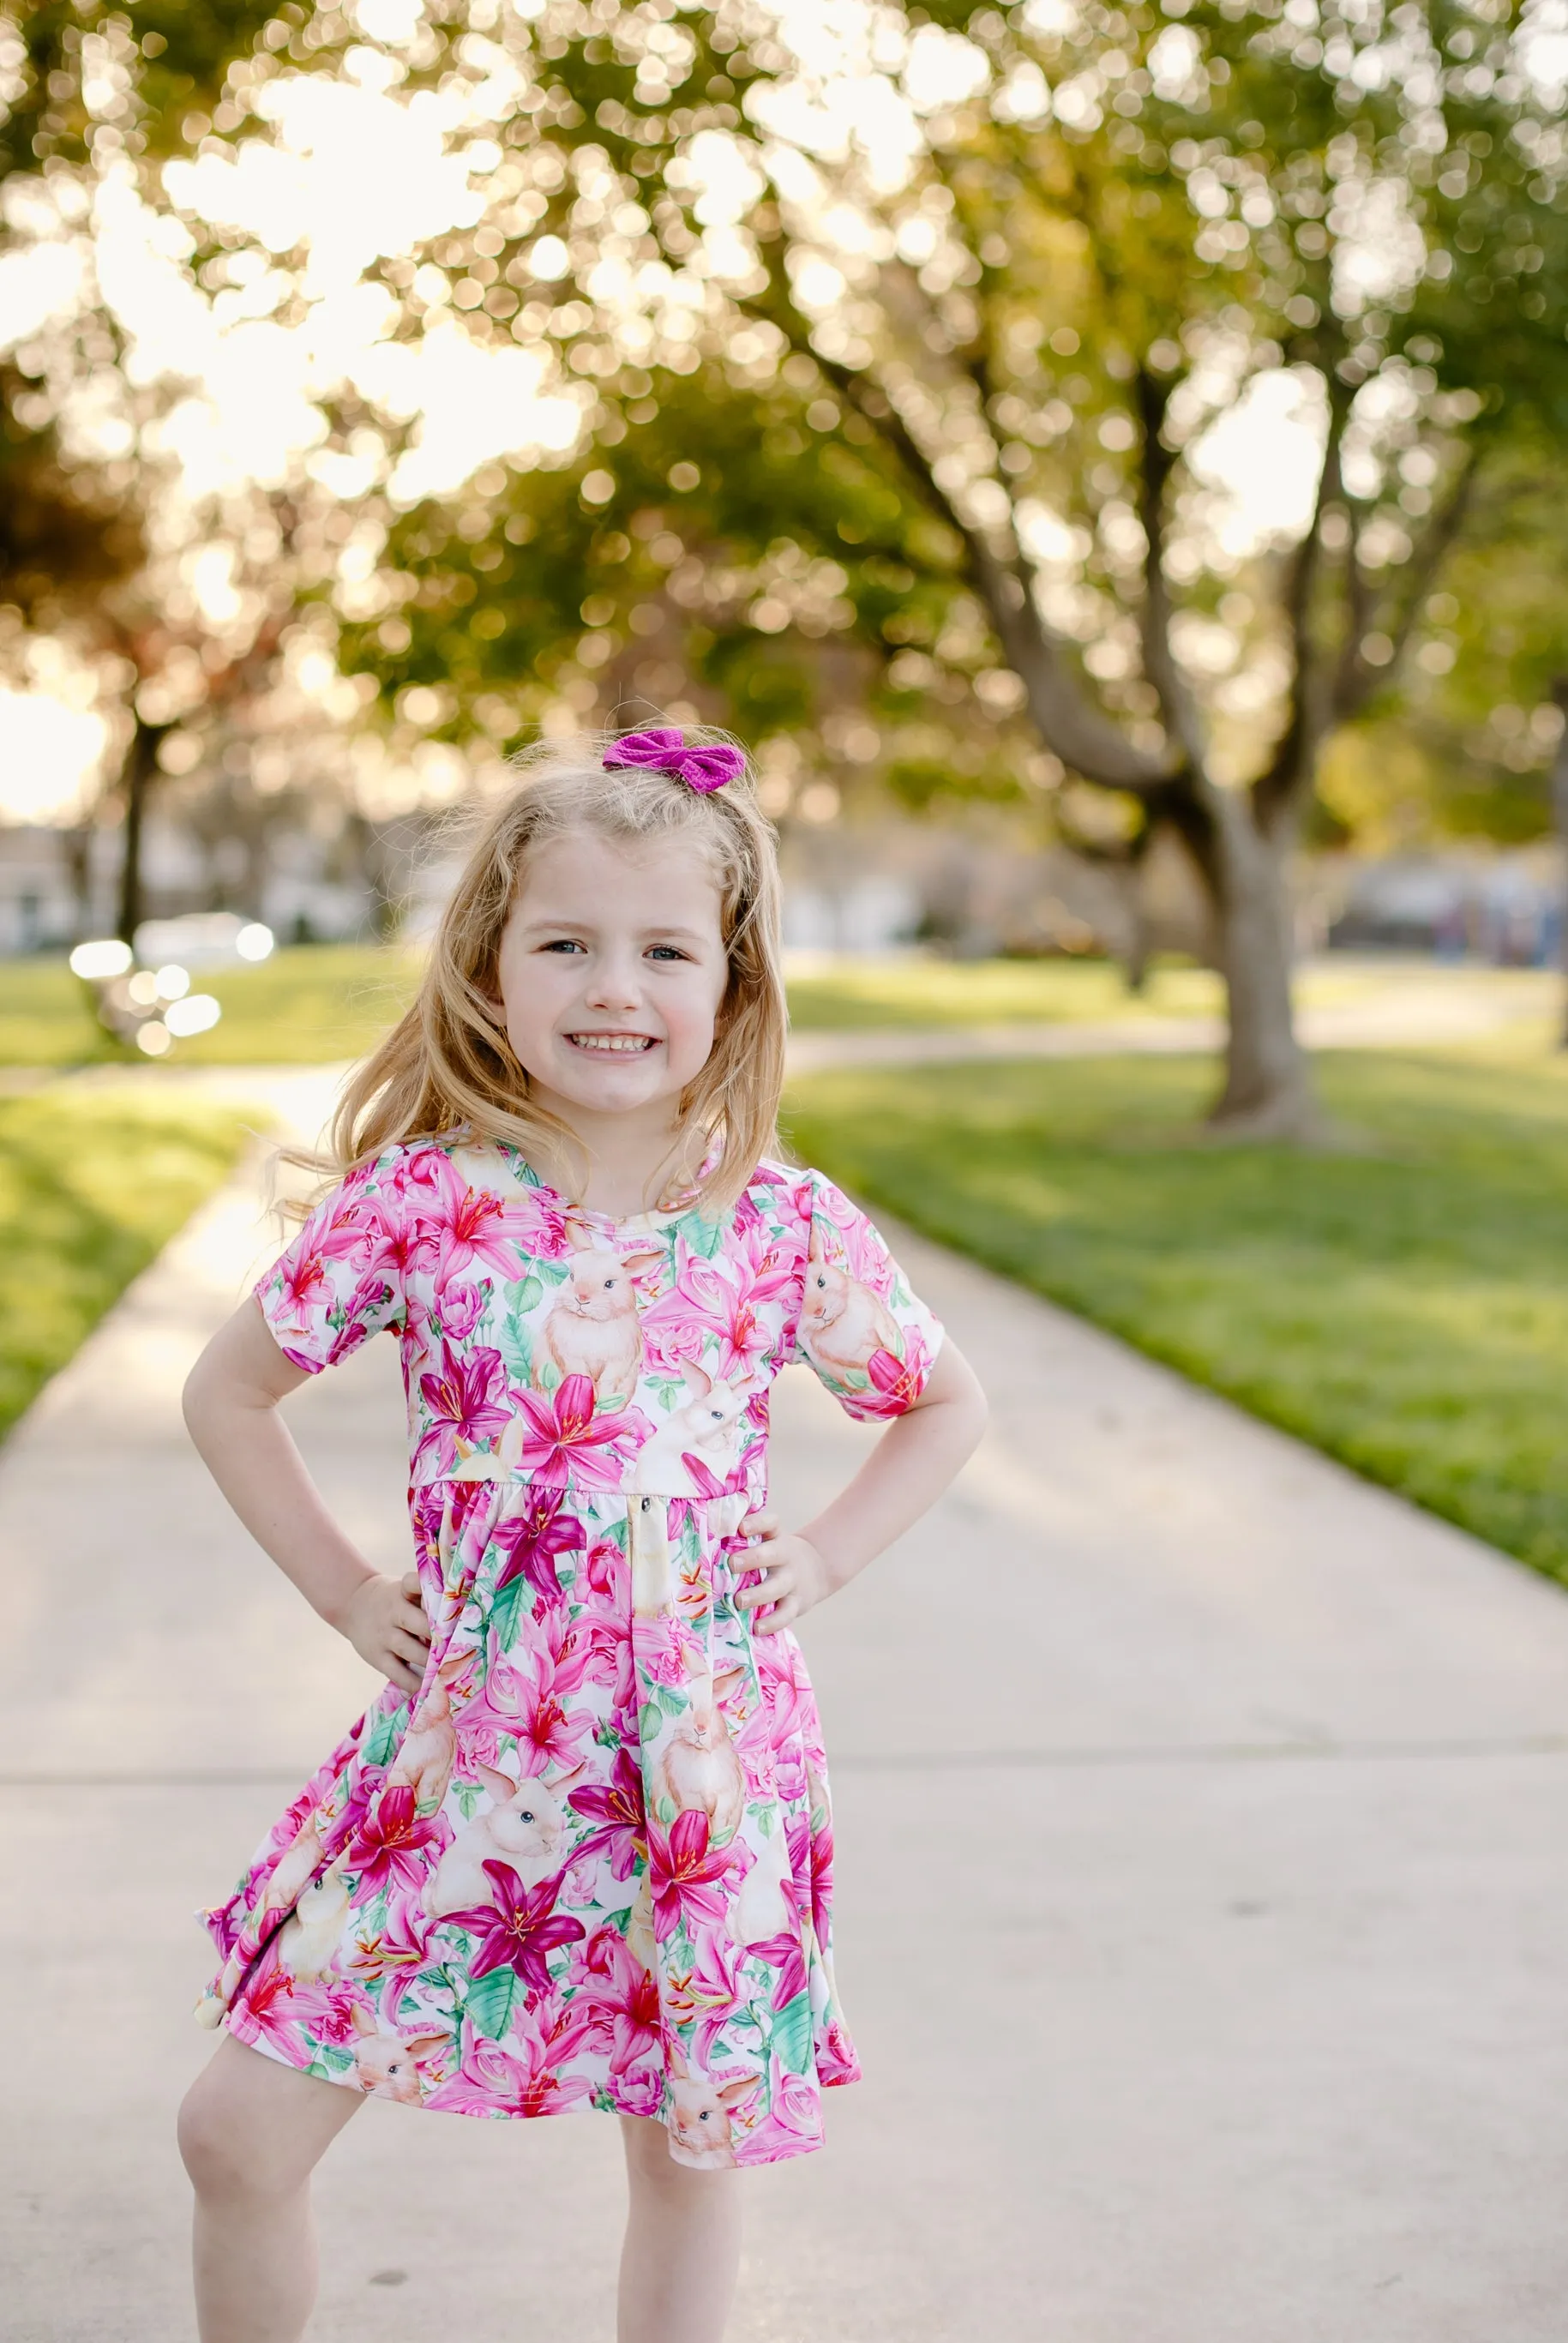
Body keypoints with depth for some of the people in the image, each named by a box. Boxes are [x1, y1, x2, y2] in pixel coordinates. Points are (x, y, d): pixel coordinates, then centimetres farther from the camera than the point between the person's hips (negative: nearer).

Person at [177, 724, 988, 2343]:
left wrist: (826, 1557, 2)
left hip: (700, 1760, 0)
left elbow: (945, 1404, 14)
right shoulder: (419, 1200, -5)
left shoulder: (787, 1228, -4)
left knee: (690, 2151, 11)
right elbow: (228, 1392, 8)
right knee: (238, 2127, 0)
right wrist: (342, 1591, 3)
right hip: (462, 1748, 0)